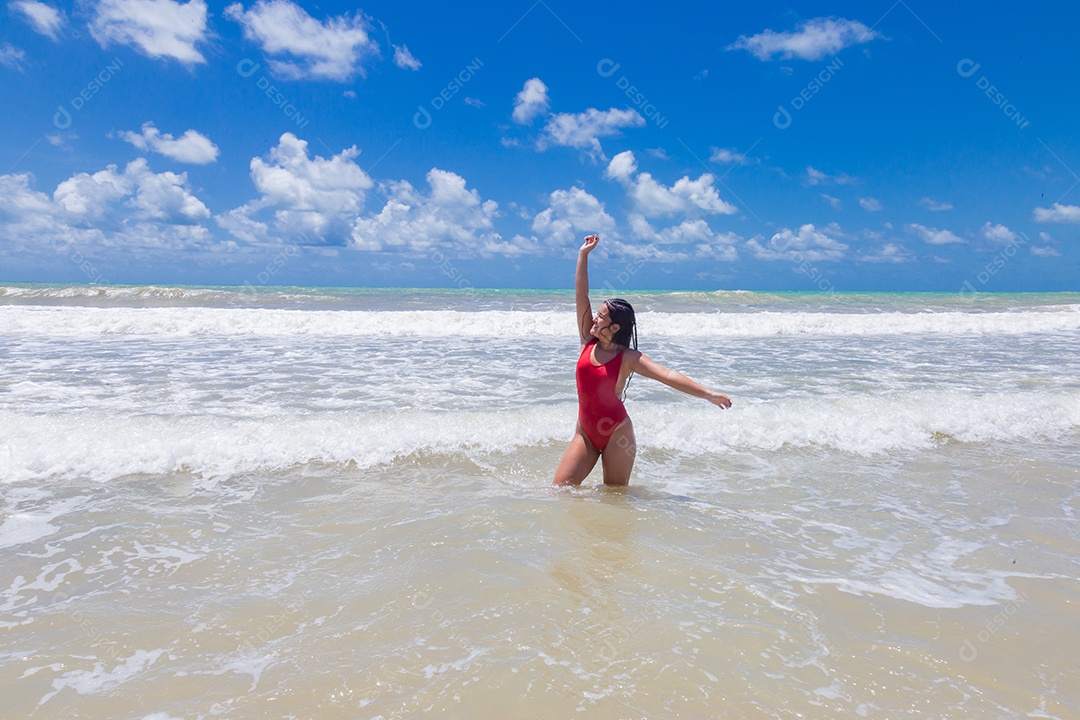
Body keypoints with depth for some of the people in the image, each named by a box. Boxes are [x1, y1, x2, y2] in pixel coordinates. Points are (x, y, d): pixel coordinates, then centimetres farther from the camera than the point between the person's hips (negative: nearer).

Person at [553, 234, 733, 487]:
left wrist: (708, 394, -27)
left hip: (616, 433, -4)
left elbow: (668, 375, -19)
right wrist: (583, 254, -3)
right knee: (560, 487, -1)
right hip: (585, 432, 4)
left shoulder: (628, 358, -11)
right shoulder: (588, 343, 0)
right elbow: (581, 295, -2)